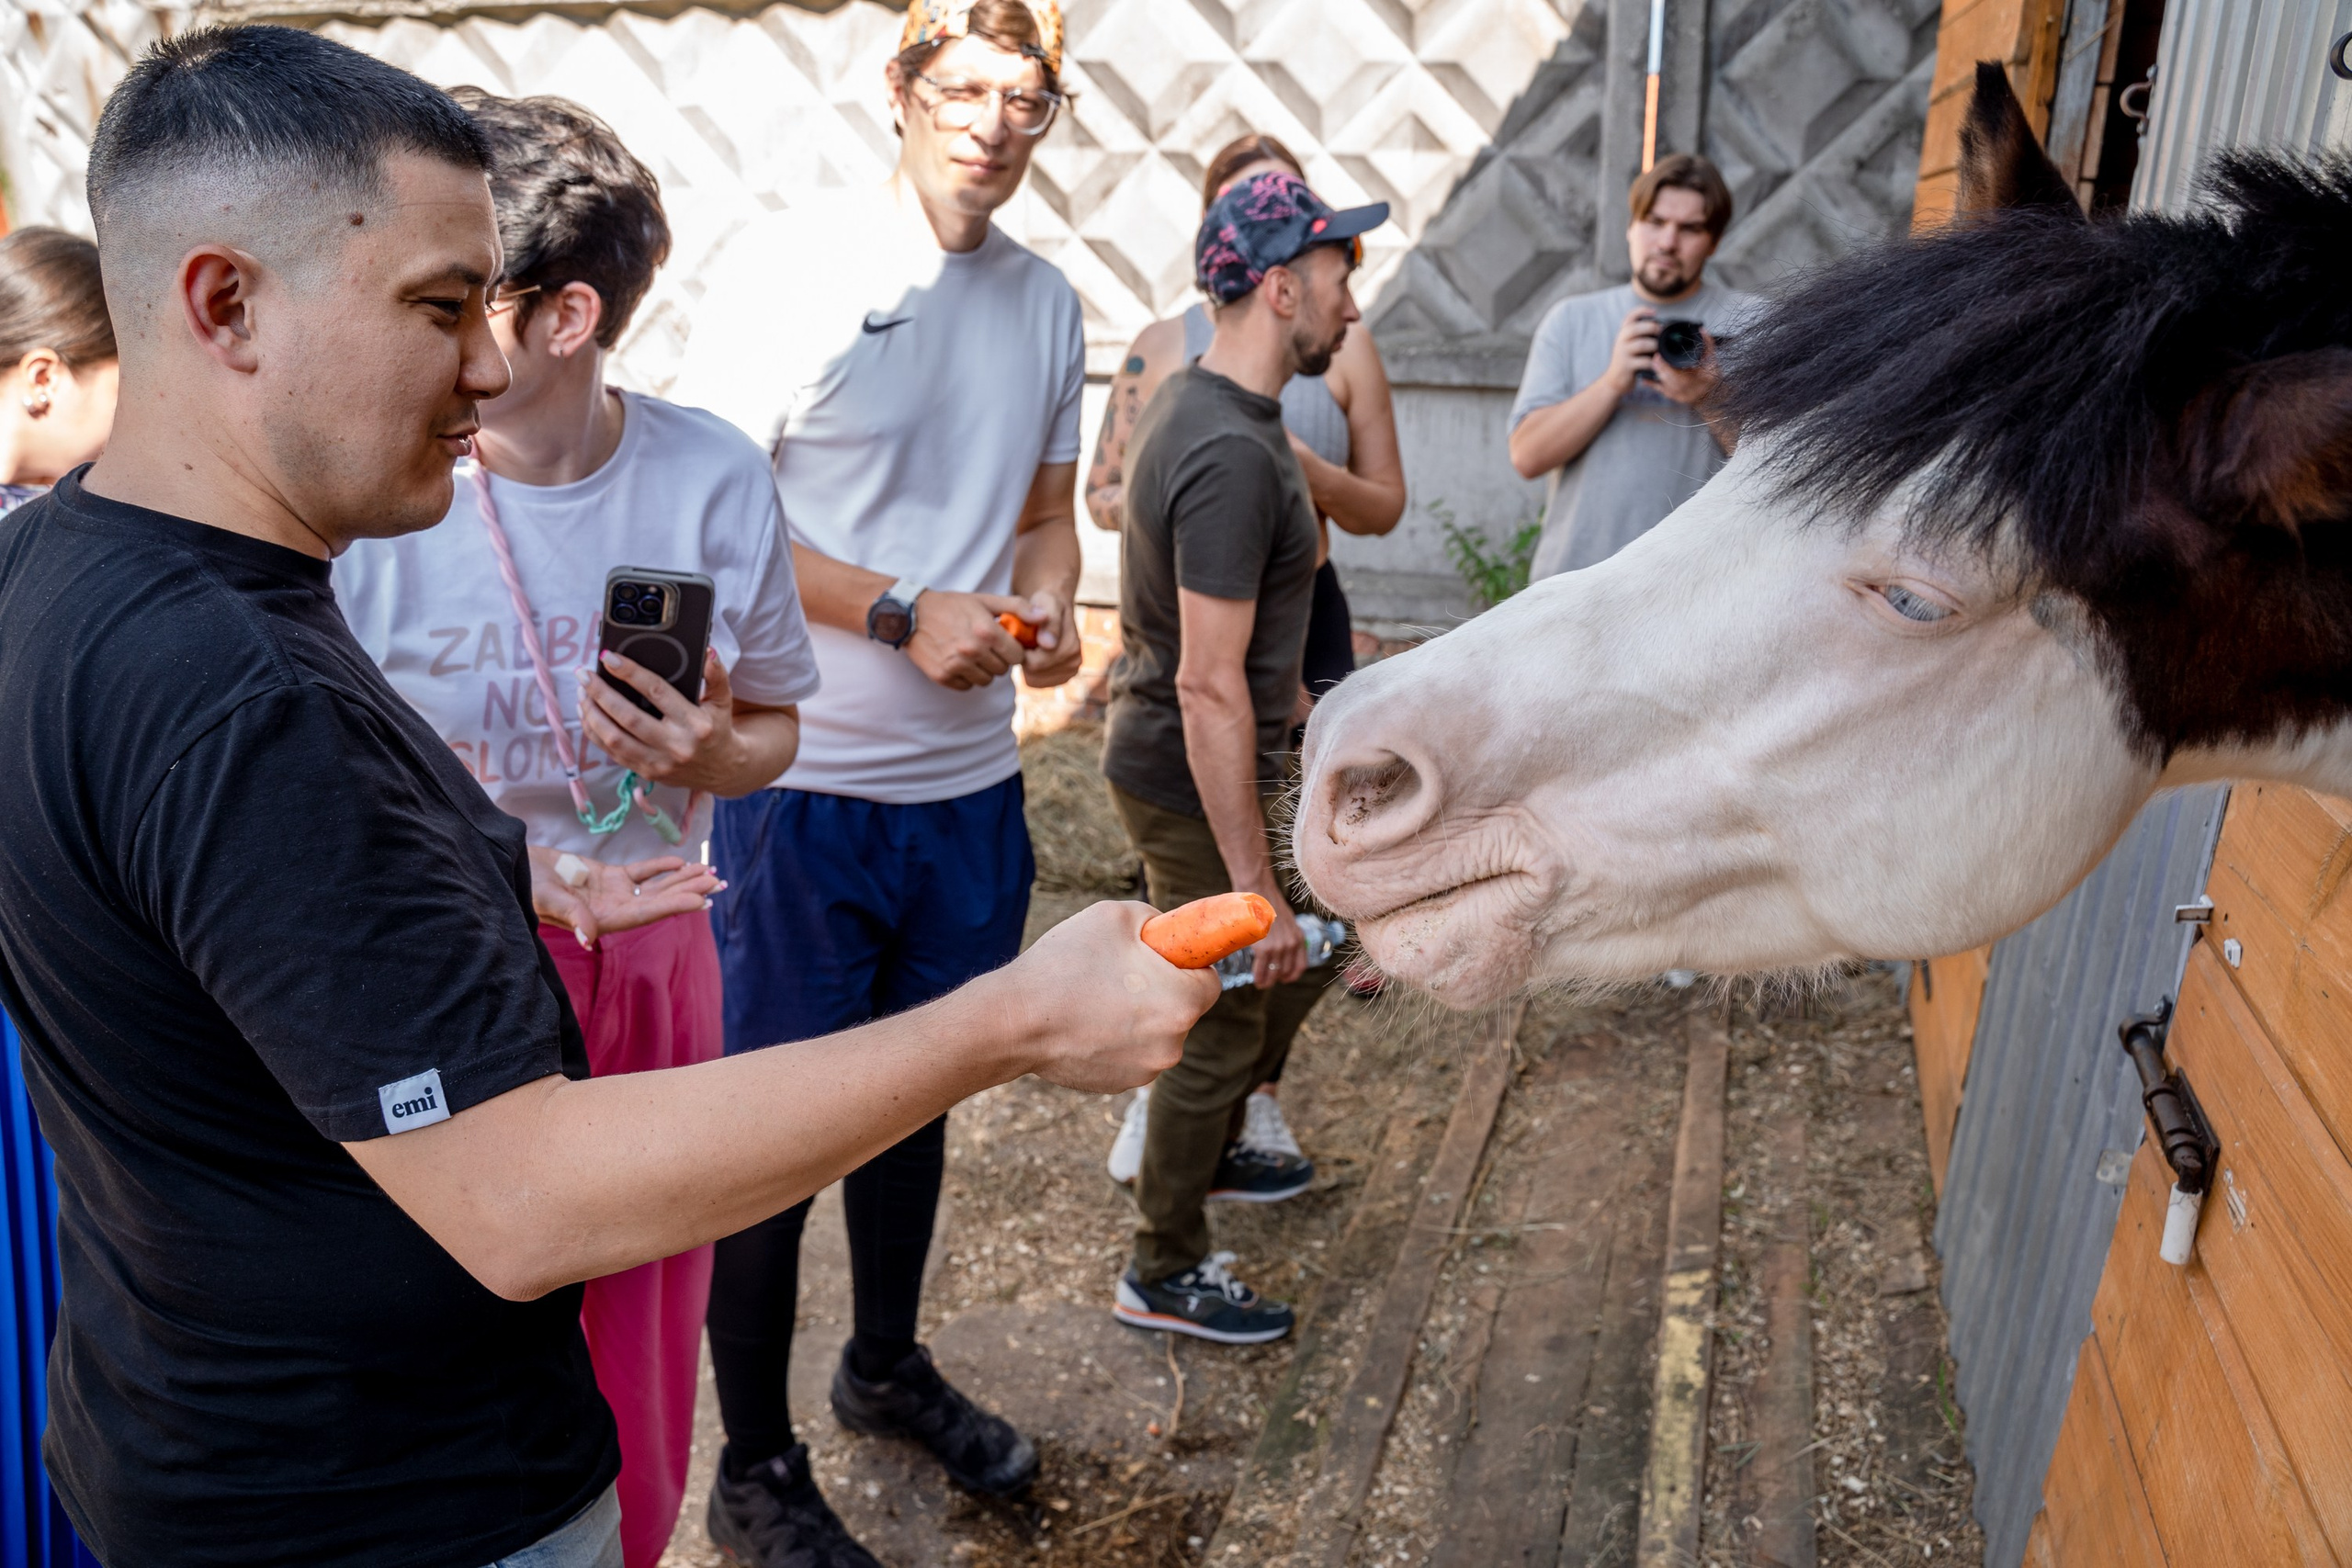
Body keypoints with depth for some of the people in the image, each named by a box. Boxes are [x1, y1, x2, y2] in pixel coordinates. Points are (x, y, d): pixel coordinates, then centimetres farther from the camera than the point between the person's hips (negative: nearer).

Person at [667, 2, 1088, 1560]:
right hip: (803, 779, -5)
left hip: (970, 784, 6)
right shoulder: (788, 264, -9)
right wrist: (903, 615, -19)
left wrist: (1047, 610, -4)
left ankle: (889, 1365, 43)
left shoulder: (1049, 301, 9)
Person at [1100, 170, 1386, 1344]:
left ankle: (1211, 1152, 44)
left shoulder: (1194, 400, 5)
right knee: (1225, 1021, 5)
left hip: (1211, 757, 10)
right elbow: (1209, 691, -29)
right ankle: (1164, 1275, 25)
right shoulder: (1234, 455, -27)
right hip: (1194, 784, -10)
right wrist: (1253, 888, -26)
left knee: (1312, 948, 25)